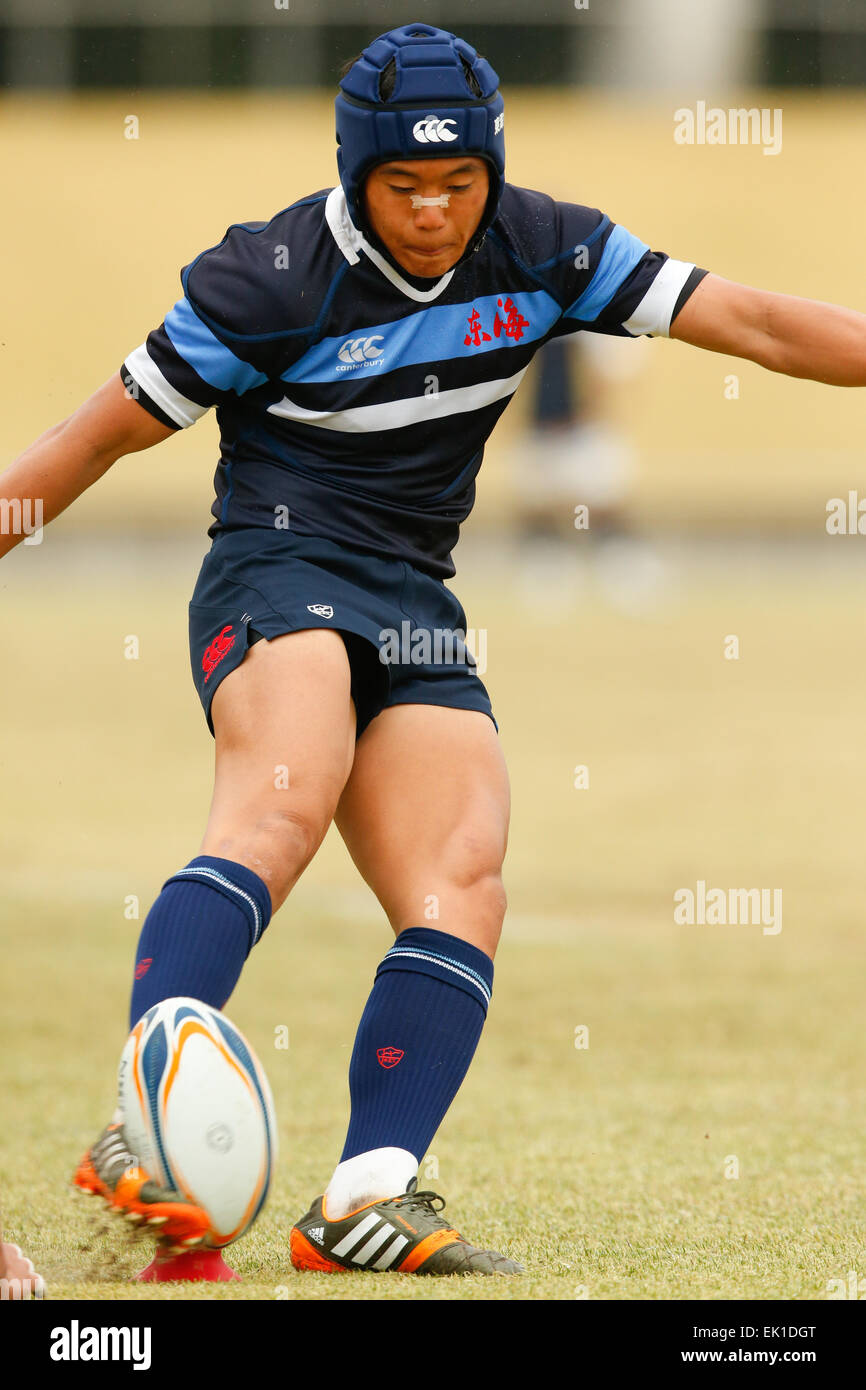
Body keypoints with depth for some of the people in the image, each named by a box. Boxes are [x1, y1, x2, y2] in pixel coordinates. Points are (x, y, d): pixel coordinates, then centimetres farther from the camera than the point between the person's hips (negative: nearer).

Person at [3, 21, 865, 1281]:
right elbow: (111, 428, -1)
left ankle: (370, 1197, -20)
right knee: (283, 809, -32)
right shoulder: (274, 279, -10)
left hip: (415, 611, 6)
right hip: (279, 570, -6)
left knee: (466, 884, -13)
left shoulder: (539, 252, 3)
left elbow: (755, 323, 6)